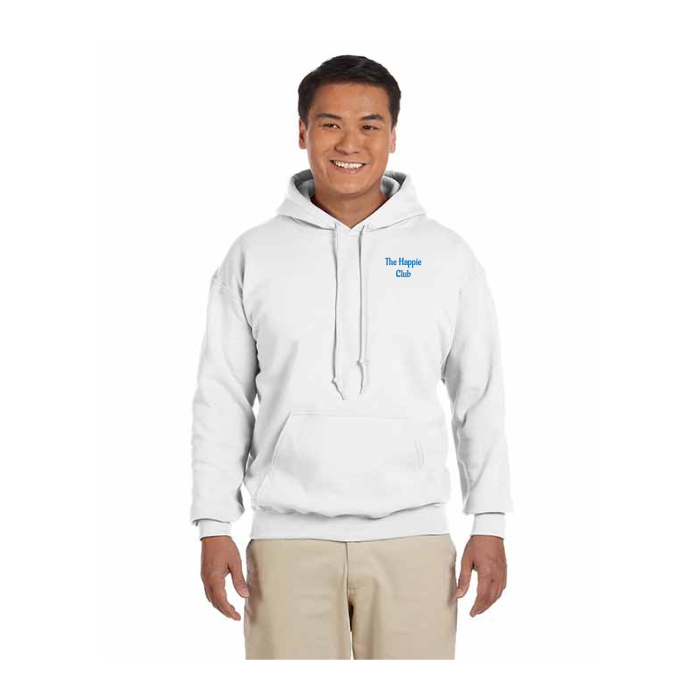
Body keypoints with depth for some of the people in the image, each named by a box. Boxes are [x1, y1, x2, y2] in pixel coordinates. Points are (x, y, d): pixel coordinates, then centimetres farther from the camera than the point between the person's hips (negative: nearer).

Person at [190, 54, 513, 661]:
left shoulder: (447, 256, 5)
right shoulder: (253, 256, 5)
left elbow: (480, 398, 7)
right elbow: (223, 400, 6)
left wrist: (491, 524, 2)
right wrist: (215, 528, 1)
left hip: (412, 538, 0)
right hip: (290, 538, 0)